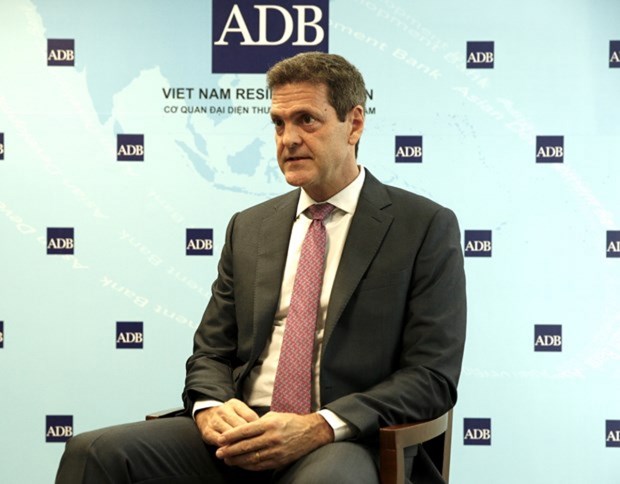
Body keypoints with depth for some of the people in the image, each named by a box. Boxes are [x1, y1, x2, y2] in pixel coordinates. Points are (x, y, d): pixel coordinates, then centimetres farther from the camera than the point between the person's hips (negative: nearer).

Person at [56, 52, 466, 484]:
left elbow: (433, 376, -5)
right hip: (240, 436, 5)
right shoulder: (248, 228, 16)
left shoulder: (425, 227, 1)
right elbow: (211, 352, 16)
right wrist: (211, 408, -7)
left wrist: (320, 428, -18)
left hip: (343, 446, -4)